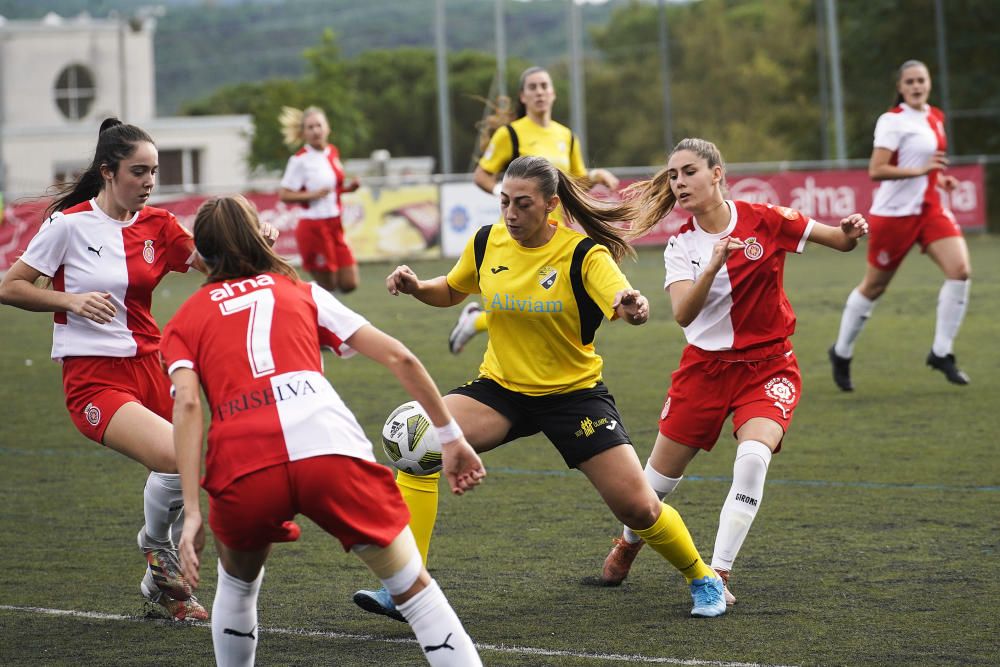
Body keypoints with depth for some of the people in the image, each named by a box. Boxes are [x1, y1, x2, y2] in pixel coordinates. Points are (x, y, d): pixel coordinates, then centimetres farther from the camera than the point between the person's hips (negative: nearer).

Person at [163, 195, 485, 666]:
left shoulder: (184, 321, 25)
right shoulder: (300, 291, 28)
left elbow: (187, 403, 5)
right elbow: (398, 357, 20)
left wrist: (192, 513, -1)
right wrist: (451, 437, 25)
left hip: (244, 468, 0)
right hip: (330, 450, 0)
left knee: (237, 583, 32)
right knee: (413, 588, 11)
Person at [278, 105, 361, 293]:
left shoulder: (333, 152, 8)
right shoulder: (300, 160, -12)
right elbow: (284, 195, -14)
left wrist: (348, 187, 4)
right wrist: (312, 195, -23)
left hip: (334, 226, 7)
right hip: (314, 227, -7)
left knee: (349, 284, 5)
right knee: (327, 286, -1)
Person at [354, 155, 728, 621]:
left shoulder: (583, 254, -16)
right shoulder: (487, 242, -5)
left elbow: (626, 305, -32)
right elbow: (451, 291, 14)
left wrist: (633, 306, -57)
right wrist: (416, 287, -7)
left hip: (574, 392, -3)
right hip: (501, 389, 3)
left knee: (637, 507, -9)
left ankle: (702, 579, 23)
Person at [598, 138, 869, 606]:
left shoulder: (764, 221, -10)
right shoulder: (681, 245, -5)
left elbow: (839, 242, -2)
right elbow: (683, 314, -21)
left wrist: (851, 233, -26)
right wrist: (714, 265, -37)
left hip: (767, 366, -2)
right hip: (705, 367, 2)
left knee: (754, 457, -28)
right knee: (662, 474, 8)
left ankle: (718, 574, -20)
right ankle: (627, 543, 41)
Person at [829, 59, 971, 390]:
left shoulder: (935, 118, 11)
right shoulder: (892, 121, -13)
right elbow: (876, 170, -20)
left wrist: (939, 178, 8)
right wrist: (920, 169, -26)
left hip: (929, 208, 6)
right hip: (894, 212, -6)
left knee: (960, 270, -14)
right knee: (874, 287, 5)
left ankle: (941, 352, -4)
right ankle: (841, 353, 25)